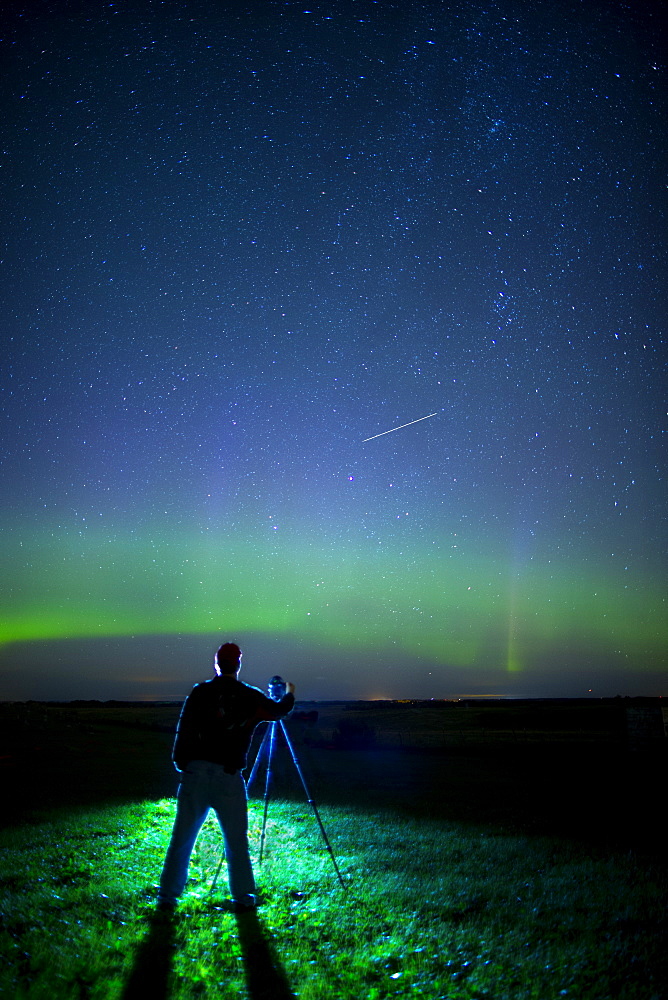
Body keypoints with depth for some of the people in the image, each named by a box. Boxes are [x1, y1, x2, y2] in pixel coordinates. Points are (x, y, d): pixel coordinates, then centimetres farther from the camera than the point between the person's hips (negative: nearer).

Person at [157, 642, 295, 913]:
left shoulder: (200, 692, 2)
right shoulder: (251, 697, 4)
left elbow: (184, 730, 1)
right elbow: (279, 710, 22)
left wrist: (180, 763, 11)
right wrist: (289, 694, 42)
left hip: (195, 772, 1)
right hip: (229, 777, -1)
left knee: (182, 839, 9)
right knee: (236, 842, 11)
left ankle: (167, 897, 14)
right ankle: (243, 898, 16)